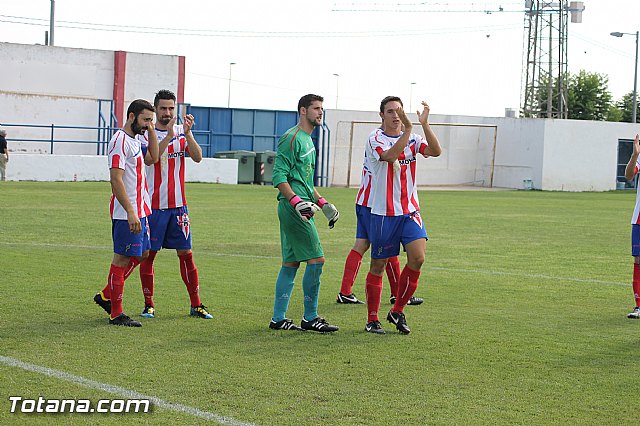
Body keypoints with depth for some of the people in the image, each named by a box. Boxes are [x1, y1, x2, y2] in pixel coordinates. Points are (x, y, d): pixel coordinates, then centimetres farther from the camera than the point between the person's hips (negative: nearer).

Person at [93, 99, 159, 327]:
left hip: (140, 210, 10)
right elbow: (116, 179, -21)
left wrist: (151, 130, 6)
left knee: (141, 254, 16)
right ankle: (116, 314, 2)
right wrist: (131, 212, -25)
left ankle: (106, 296, 27)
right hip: (126, 213, -10)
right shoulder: (120, 141, -16)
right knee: (122, 258, -4)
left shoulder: (136, 139, 14)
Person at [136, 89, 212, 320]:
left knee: (186, 253, 4)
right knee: (148, 254, 2)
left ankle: (196, 305, 10)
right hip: (153, 205, -3)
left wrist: (188, 133, -23)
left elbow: (197, 157, -9)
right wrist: (169, 135, -31)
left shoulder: (183, 132, 6)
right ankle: (149, 305, 12)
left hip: (178, 204, 3)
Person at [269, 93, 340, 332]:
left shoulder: (308, 140, 21)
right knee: (316, 259, -10)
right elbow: (279, 176, -16)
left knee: (291, 263, 10)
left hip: (298, 208, 10)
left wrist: (323, 204, 22)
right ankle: (310, 318, -3)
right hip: (292, 207, -10)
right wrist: (296, 201, -25)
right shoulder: (292, 138, -11)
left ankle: (278, 318, 13)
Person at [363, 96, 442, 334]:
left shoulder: (412, 139, 7)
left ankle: (397, 311, 6)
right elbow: (390, 155, -25)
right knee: (378, 265, 3)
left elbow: (436, 151, -11)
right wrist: (408, 129, -32)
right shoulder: (375, 138, -5)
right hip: (383, 213, -4)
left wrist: (424, 125, -21)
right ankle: (372, 320, 16)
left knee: (417, 258, -12)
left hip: (409, 211, 4)